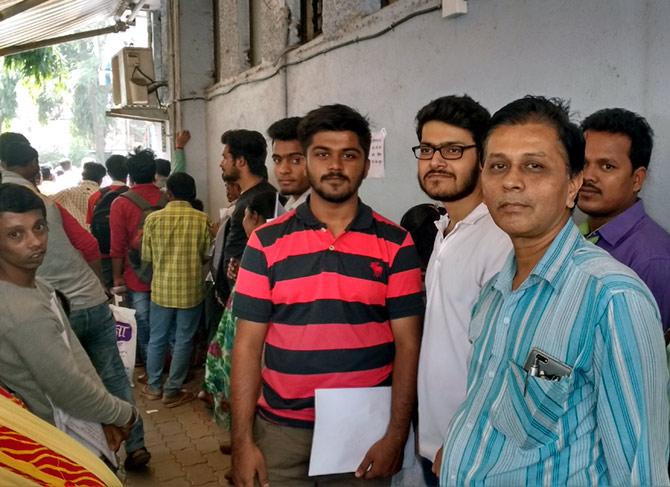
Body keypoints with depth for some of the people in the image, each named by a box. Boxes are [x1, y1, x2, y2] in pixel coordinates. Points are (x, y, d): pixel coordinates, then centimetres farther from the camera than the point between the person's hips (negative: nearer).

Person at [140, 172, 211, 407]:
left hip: (161, 289, 1)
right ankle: (172, 391, 18)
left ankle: (153, 386, 29)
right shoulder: (202, 219, -9)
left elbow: (146, 257, 1)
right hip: (191, 290, -1)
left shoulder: (153, 218, -7)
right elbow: (206, 255, 0)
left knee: (157, 339, 16)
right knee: (183, 341, 10)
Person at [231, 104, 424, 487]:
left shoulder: (396, 244, -4)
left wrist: (396, 435, -8)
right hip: (282, 429, 1)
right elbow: (248, 345, -3)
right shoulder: (267, 242, -3)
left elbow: (407, 344, -4)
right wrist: (243, 441, -5)